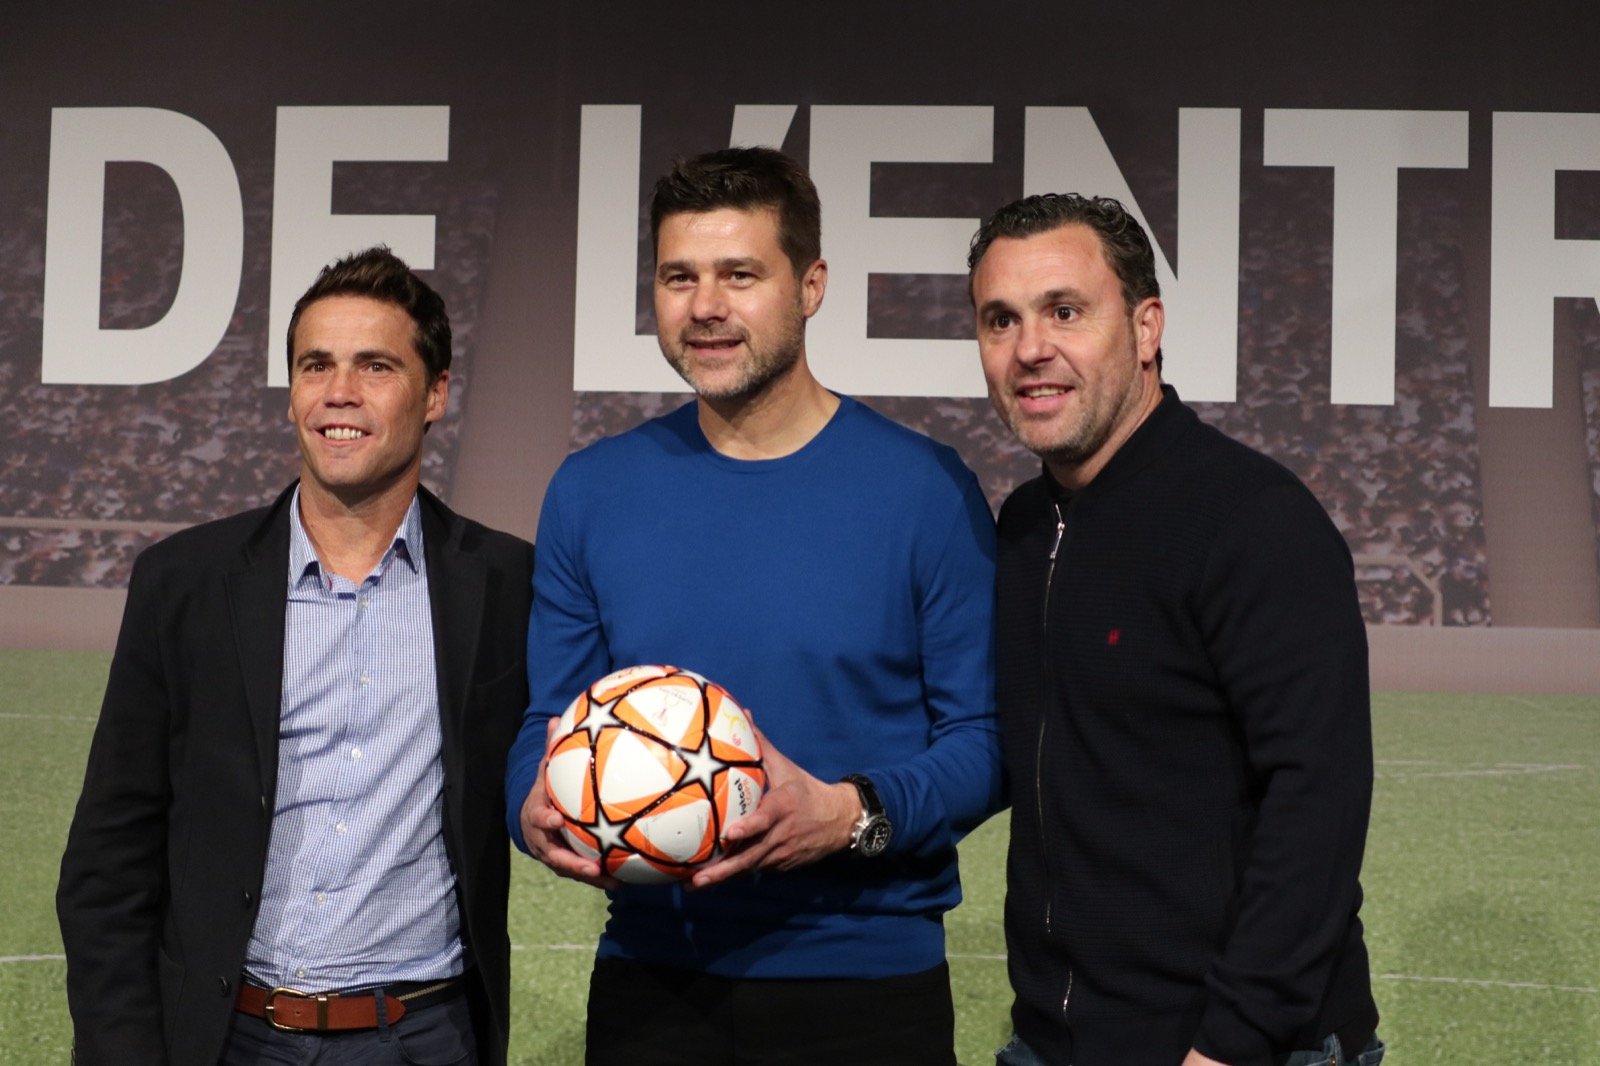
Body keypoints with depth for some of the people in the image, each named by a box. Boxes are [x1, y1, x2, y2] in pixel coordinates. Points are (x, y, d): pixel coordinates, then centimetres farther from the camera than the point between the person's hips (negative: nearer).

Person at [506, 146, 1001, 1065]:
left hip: (869, 982, -2)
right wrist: (538, 811, -13)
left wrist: (852, 814, -23)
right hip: (651, 980, 3)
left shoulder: (924, 488, -8)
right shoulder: (592, 492, 2)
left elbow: (983, 736, -7)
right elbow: (549, 725, 7)